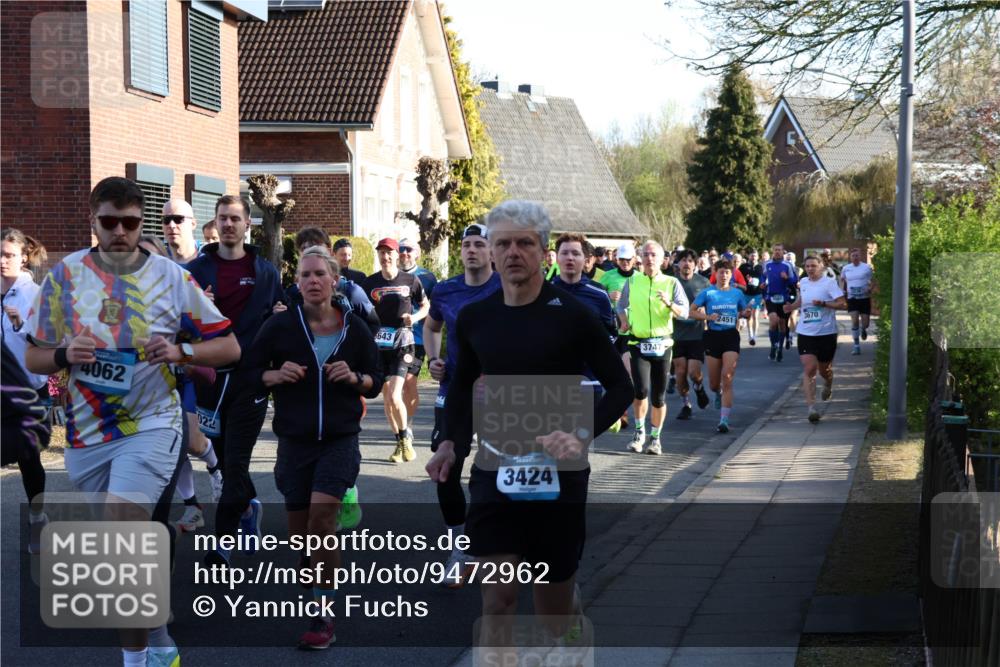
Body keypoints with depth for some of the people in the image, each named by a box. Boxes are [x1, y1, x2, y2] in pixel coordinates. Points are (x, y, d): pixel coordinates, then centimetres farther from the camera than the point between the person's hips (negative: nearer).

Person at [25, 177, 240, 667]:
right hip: (85, 432, 3)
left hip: (150, 425, -3)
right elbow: (33, 356, 5)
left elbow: (228, 347, -1)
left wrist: (180, 352, -19)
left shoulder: (171, 277, -4)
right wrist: (65, 355, -16)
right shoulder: (64, 275, 1)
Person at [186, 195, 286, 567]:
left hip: (250, 378, -2)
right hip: (209, 375, 2)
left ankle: (222, 543, -3)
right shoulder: (197, 270, 5)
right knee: (225, 458, 12)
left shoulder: (265, 272, 6)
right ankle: (249, 507, 40)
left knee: (236, 460, -7)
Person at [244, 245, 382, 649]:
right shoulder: (280, 325, -3)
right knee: (299, 532, 8)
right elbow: (251, 370, 4)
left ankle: (323, 616, -11)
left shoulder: (354, 327, 0)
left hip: (340, 438, -1)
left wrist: (355, 378, -12)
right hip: (295, 439, 2)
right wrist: (276, 376, -16)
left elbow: (376, 381, 9)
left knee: (321, 516, -18)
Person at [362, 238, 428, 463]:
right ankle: (400, 443, 17)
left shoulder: (410, 281, 1)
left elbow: (426, 305, 13)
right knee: (386, 398, 5)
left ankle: (406, 436, 7)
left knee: (394, 397, -15)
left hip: (402, 344, -3)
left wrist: (415, 317, -6)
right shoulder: (370, 283, 4)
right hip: (378, 345, 3)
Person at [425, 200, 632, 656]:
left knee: (555, 594, 11)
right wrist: (451, 442, 3)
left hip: (557, 470, -2)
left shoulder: (572, 316, -9)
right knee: (496, 597, -7)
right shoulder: (474, 318, 2)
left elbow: (619, 387, -4)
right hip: (494, 469, 2)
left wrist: (584, 435, -19)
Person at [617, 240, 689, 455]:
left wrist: (669, 304, -24)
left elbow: (684, 312, -4)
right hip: (638, 344, 0)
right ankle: (639, 431, 6)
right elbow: (621, 306, 24)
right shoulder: (632, 282, 7)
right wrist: (624, 322, 5)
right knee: (641, 390, -16)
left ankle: (655, 438, 20)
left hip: (662, 344, 0)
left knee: (659, 396, 4)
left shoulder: (671, 283, 3)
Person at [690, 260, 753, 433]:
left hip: (731, 336, 0)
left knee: (727, 377, -14)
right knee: (714, 382, 8)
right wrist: (708, 316, -14)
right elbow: (691, 312, 1)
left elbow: (745, 311, 18)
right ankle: (719, 393, 48)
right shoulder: (708, 293, 1)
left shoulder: (737, 293, 7)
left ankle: (724, 420, -17)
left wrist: (747, 313, -5)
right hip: (713, 336, 0)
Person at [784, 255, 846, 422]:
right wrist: (792, 306, 8)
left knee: (824, 370, 14)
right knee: (809, 369, -12)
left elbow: (843, 304, -14)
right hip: (806, 333, 2)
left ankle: (828, 384, 52)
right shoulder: (803, 283, 7)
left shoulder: (829, 283, -8)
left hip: (826, 333, -2)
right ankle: (811, 407, -17)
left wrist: (824, 303, -25)